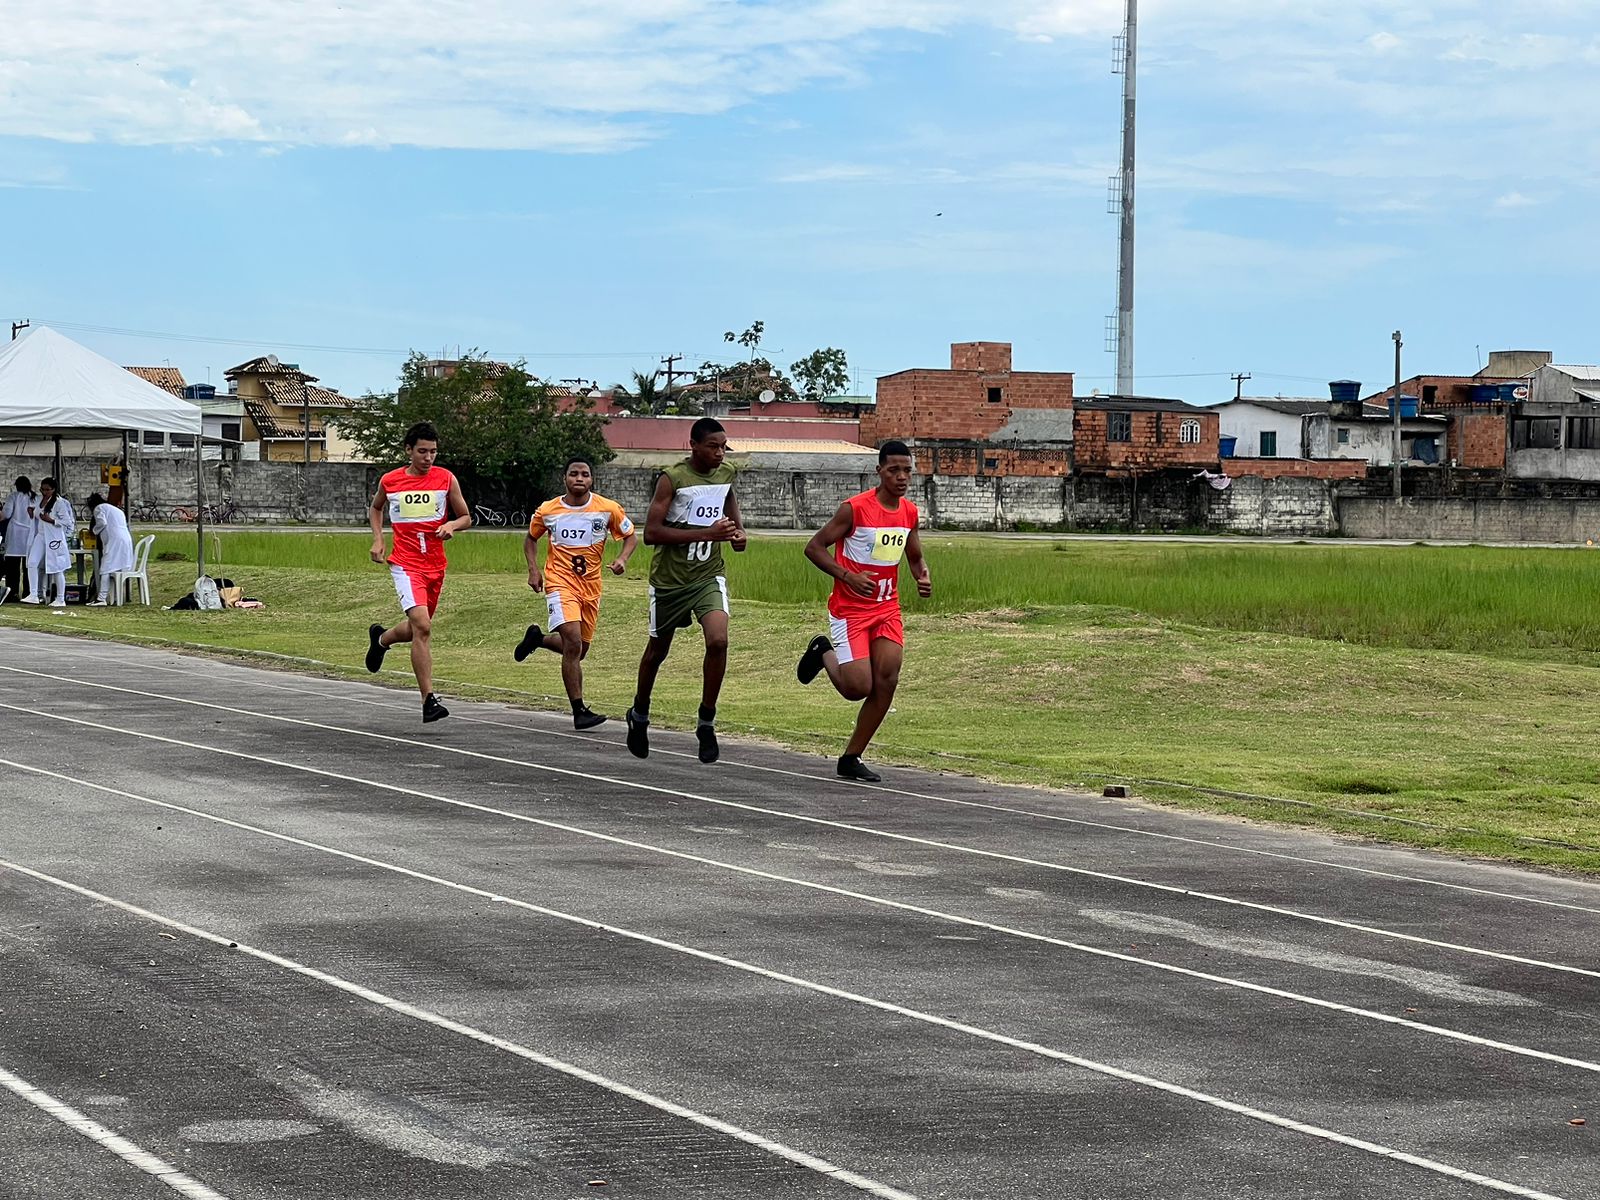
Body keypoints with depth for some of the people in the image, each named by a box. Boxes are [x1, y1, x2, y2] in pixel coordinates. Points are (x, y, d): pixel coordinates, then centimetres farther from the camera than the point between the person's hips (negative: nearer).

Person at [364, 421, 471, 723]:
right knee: (422, 626, -20)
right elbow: (375, 508, 21)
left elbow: (466, 517, 9)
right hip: (405, 564, -3)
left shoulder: (446, 478, 0)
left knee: (416, 629, 17)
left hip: (435, 565, 3)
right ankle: (429, 701, -19)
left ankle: (381, 638, 53)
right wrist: (377, 539, 6)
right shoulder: (389, 481, 0)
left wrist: (451, 525, -14)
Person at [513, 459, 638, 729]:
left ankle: (537, 638, 44)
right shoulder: (548, 510, -3)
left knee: (579, 650, 14)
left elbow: (631, 536, 7)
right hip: (560, 582, -3)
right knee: (573, 644, -21)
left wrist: (622, 559, -12)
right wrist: (533, 569, 1)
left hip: (590, 586, 3)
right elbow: (531, 538, 15)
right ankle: (579, 711, -16)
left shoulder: (608, 509, -4)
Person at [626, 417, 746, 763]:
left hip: (709, 575, 3)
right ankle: (639, 715, 40)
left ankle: (706, 722, -5)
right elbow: (651, 532, -22)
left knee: (718, 640, -20)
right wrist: (706, 533, -27)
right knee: (658, 650, 14)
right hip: (670, 578, -3)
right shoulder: (672, 478, -16)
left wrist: (738, 530, 5)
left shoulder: (726, 474, 1)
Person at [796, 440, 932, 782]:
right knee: (859, 688, -11)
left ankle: (851, 759, 6)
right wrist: (849, 577, -23)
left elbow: (915, 557, 20)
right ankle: (824, 653, 22)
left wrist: (924, 578, -2)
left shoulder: (909, 512, 4)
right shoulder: (855, 508, -15)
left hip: (888, 609, 6)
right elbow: (814, 547, -12)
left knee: (887, 683, -6)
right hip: (850, 610, -6)